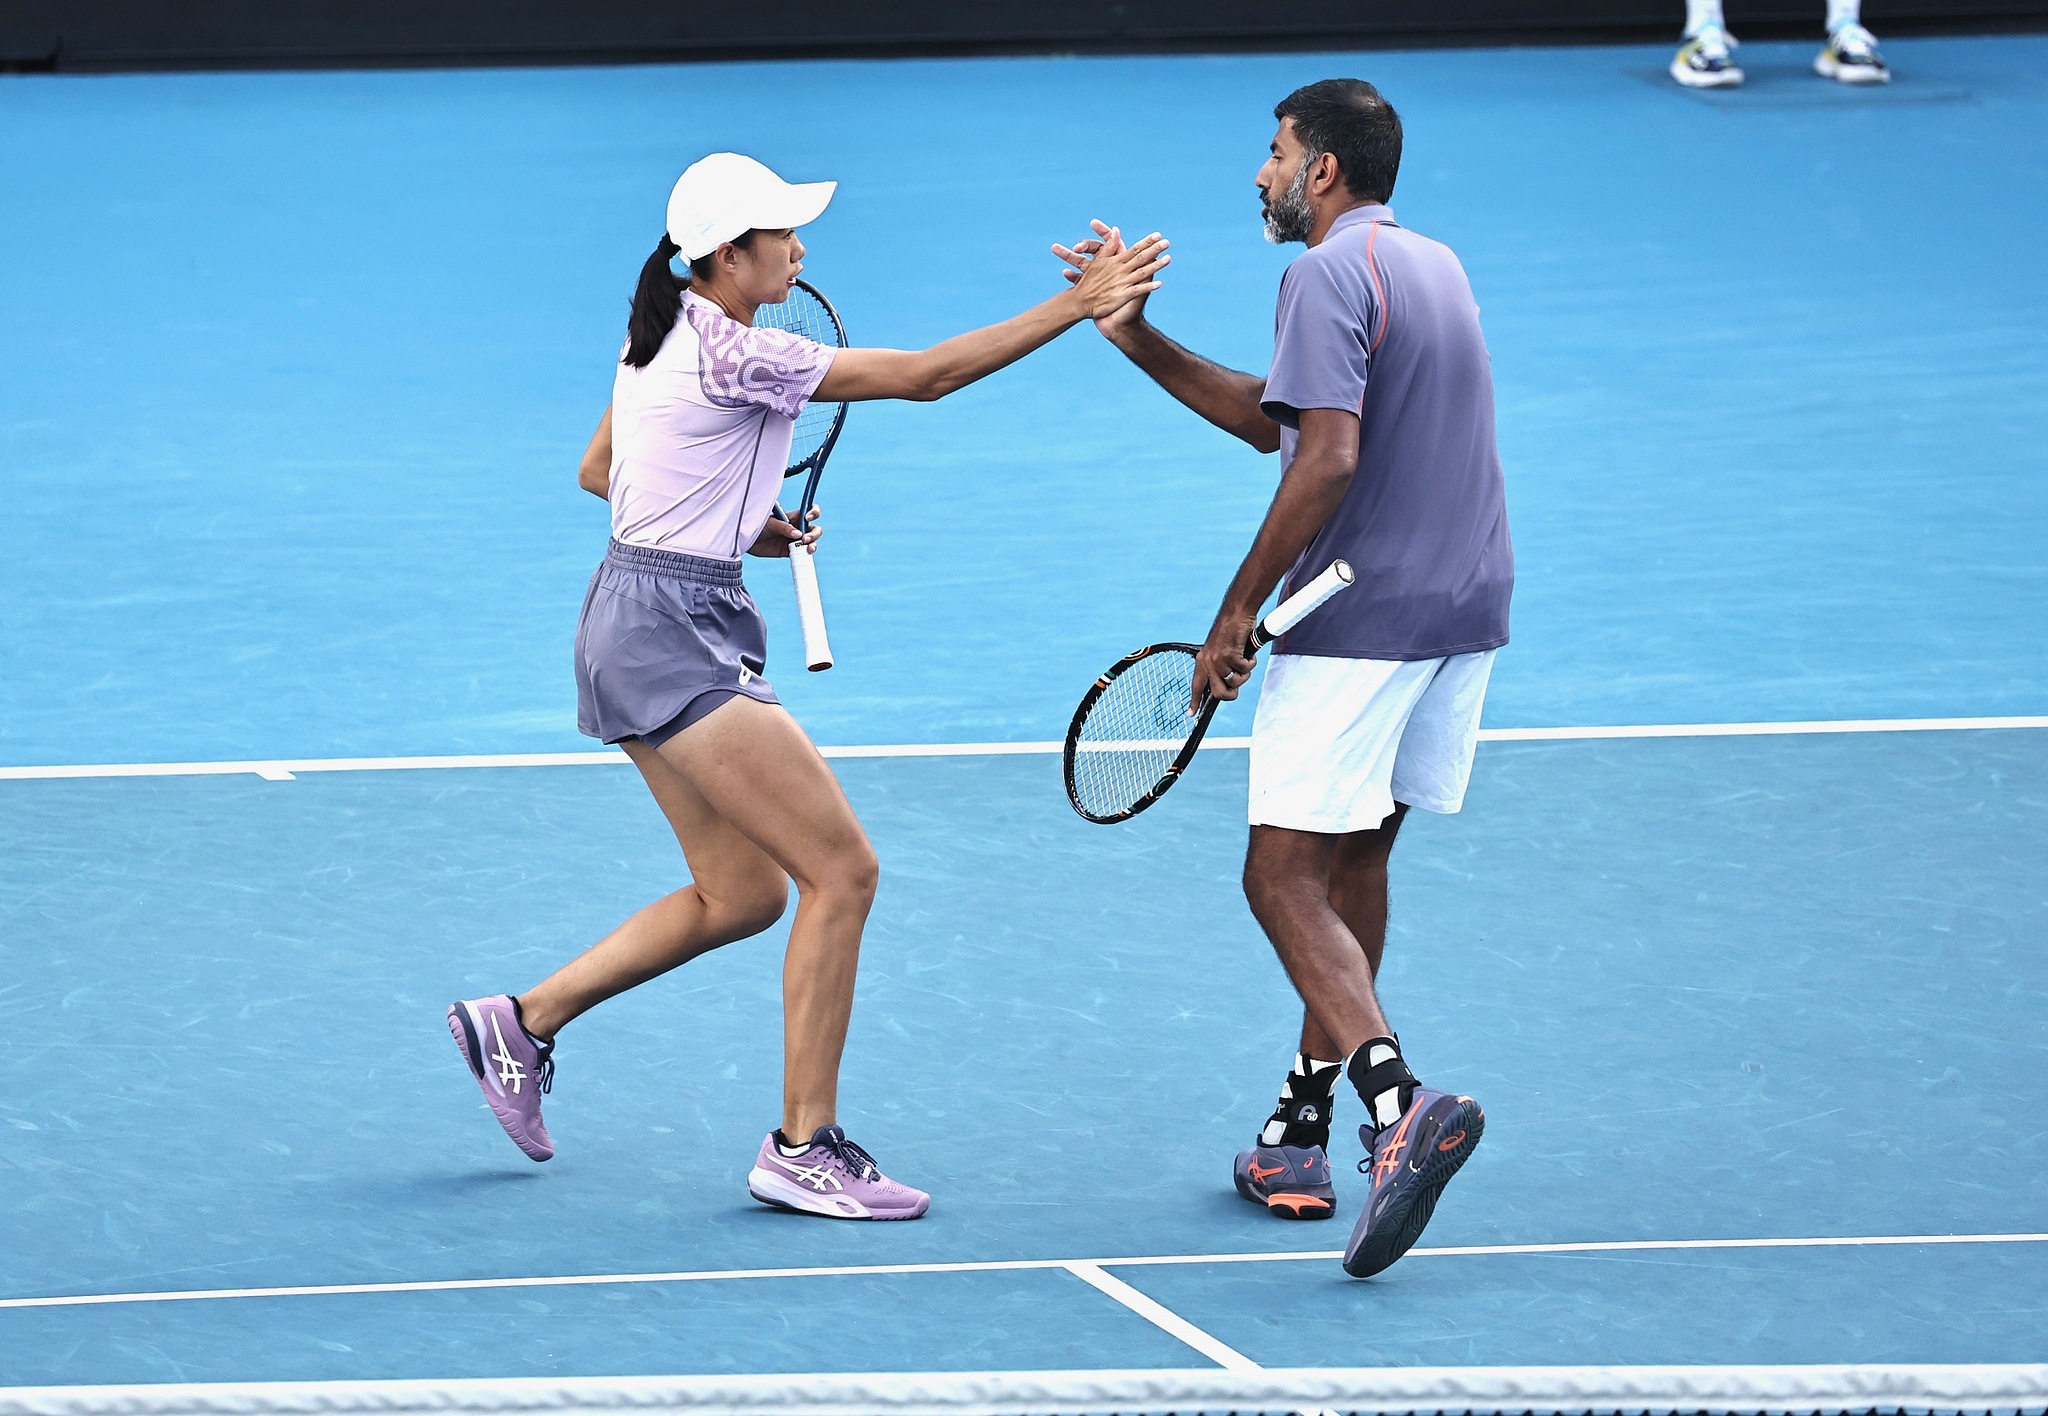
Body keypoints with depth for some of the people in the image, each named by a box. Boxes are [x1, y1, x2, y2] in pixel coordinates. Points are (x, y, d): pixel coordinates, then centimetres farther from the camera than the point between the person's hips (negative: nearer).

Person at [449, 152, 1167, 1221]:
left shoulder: (664, 337, 10)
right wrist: (1077, 305, -17)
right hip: (674, 638, -10)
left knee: (742, 892, 15)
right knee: (842, 871, -9)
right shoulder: (737, 355, -18)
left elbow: (597, 472, 24)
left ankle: (521, 1022, 21)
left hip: (636, 623, 10)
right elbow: (925, 375, -18)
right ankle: (802, 1149, -5)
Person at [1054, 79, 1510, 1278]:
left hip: (1360, 622, -9)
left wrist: (1240, 611, -17)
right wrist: (1139, 340, 19)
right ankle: (1302, 1133, 22)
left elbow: (1326, 458, -22)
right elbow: (1276, 420, 22)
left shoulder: (1331, 275, -11)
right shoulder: (1433, 266, 18)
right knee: (1353, 861, 18)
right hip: (1467, 610, 9)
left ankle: (1402, 1100, -28)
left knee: (1287, 877, -8)